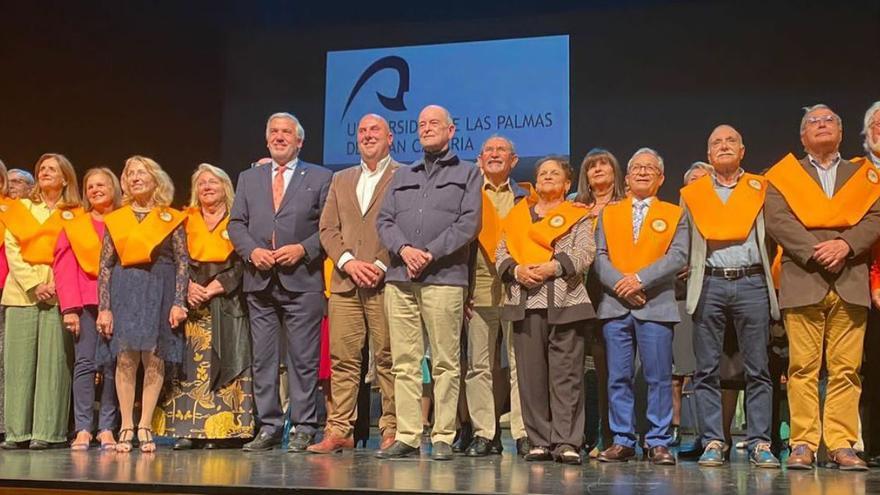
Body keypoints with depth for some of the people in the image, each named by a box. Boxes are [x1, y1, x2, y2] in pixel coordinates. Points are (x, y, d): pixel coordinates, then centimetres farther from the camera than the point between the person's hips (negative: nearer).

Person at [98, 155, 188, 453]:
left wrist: (178, 303, -7)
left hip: (160, 292, -1)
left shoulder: (171, 219, 6)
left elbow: (182, 262, 2)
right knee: (125, 357, -4)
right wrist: (103, 307, -1)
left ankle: (145, 426, 3)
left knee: (154, 358, -4)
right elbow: (105, 266, 7)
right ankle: (126, 427, 1)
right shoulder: (115, 220, 11)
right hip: (124, 292, 1)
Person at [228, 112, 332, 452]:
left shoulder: (320, 178, 7)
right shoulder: (249, 179, 17)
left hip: (302, 281, -3)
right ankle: (268, 427, 13)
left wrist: (303, 249, -12)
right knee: (263, 359, 6)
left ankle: (303, 428, 5)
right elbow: (236, 224, 13)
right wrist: (252, 251, -5)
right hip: (260, 282, 4)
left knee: (303, 359, -2)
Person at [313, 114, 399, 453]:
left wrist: (381, 266, -13)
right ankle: (339, 431, 7)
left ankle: (392, 431, 4)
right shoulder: (341, 180, 21)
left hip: (386, 282, -4)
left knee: (388, 358, -2)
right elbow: (327, 228, 13)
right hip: (344, 282, 4)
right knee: (342, 359, 3)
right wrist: (348, 261, -4)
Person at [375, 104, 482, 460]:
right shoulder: (403, 175, 24)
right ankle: (407, 436, 6)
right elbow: (384, 220, 13)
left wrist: (430, 254, -11)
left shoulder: (467, 173, 12)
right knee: (404, 361, 2)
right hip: (400, 278, 4)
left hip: (444, 277, -4)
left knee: (445, 362, -4)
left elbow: (469, 222, -2)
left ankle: (443, 437, 1)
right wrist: (403, 249, -7)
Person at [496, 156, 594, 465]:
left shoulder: (578, 217, 11)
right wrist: (517, 270, -7)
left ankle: (566, 442, -3)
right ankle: (540, 441, 7)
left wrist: (553, 267, -15)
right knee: (531, 374, 1)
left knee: (566, 374, -5)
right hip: (525, 302, 3)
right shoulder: (517, 216, 20)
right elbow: (501, 255, 12)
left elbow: (584, 253, -3)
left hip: (565, 302, -3)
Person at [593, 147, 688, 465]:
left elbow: (678, 256, -3)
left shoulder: (674, 215, 10)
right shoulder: (608, 214, 17)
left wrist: (640, 279, -14)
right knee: (618, 377, 3)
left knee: (658, 377, -2)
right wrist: (620, 284, -11)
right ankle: (622, 440, 10)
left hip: (656, 305, -2)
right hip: (615, 305, 2)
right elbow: (600, 257, 7)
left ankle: (658, 442, 5)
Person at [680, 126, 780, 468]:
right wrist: (692, 270, 5)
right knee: (707, 371, 0)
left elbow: (773, 236, 10)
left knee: (757, 370, -1)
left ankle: (760, 444, 3)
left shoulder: (761, 189, 11)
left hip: (752, 284, 0)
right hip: (709, 285, 1)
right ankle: (713, 443, 4)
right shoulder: (692, 193, 13)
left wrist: (765, 272, 3)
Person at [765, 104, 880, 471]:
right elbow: (777, 220, -2)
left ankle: (841, 444, 3)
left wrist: (845, 244, -13)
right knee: (803, 368, -4)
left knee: (845, 369, -1)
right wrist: (814, 252, -13)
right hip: (803, 282, -1)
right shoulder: (784, 175, 13)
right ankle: (803, 444, -1)